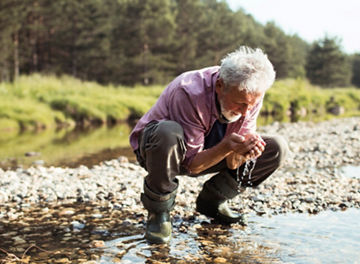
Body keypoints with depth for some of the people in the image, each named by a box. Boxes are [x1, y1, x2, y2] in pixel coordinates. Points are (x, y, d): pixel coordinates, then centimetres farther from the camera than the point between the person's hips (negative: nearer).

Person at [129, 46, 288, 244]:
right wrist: (226, 148, -44)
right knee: (168, 132, -42)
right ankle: (159, 210, -18)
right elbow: (191, 164, -27)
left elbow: (232, 163, -12)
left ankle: (212, 201, 5)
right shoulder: (189, 92, -34)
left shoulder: (250, 95, -17)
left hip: (208, 153, 5)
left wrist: (241, 151, -36)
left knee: (276, 149, -8)